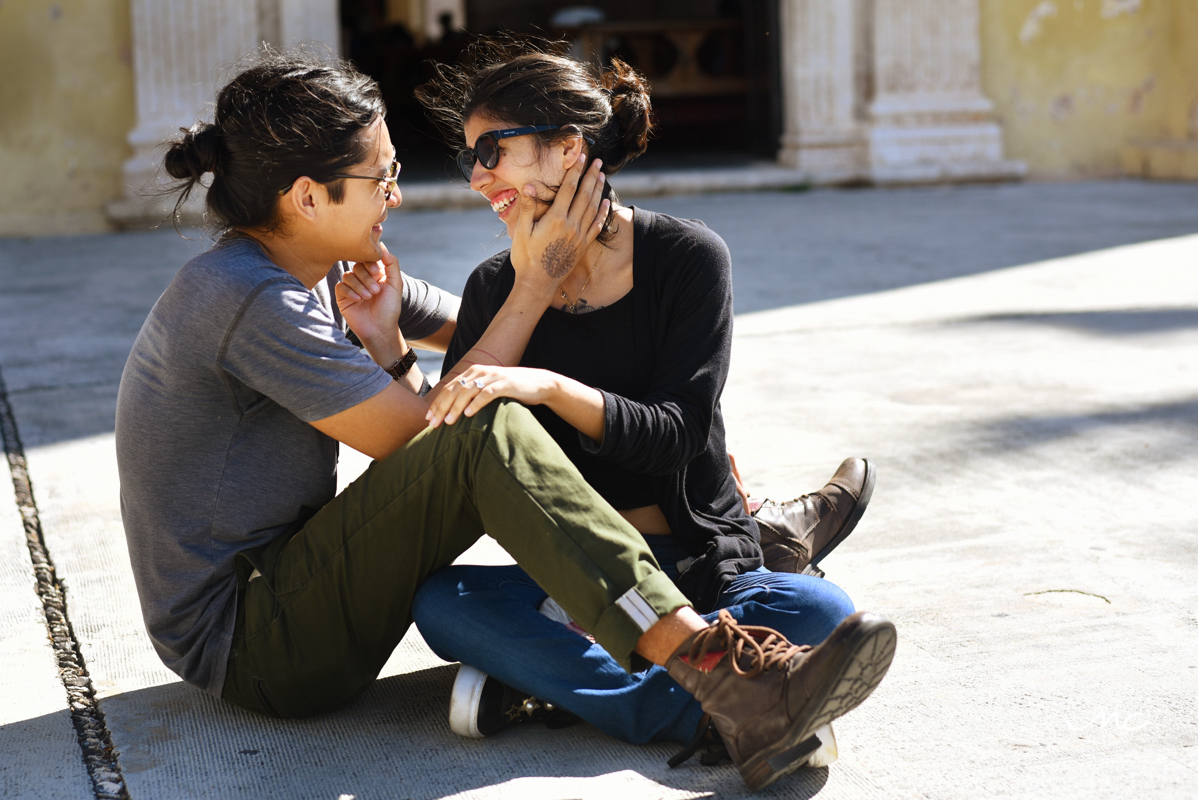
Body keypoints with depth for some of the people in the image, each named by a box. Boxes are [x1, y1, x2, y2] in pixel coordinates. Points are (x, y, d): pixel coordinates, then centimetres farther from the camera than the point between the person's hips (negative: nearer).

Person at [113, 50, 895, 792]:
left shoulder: (332, 274, 8)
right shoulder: (251, 302, -21)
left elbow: (480, 337, 14)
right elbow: (423, 433, -18)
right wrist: (537, 280, -14)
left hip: (280, 583, 9)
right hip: (246, 648, -9)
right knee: (486, 438, -28)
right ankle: (724, 675, -39)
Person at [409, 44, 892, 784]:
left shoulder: (688, 257, -5)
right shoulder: (497, 289, 6)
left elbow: (674, 432, -15)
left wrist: (547, 385, -29)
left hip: (697, 570, -2)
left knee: (819, 612, -32)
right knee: (438, 598, -28)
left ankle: (543, 676, -25)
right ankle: (714, 711, -30)